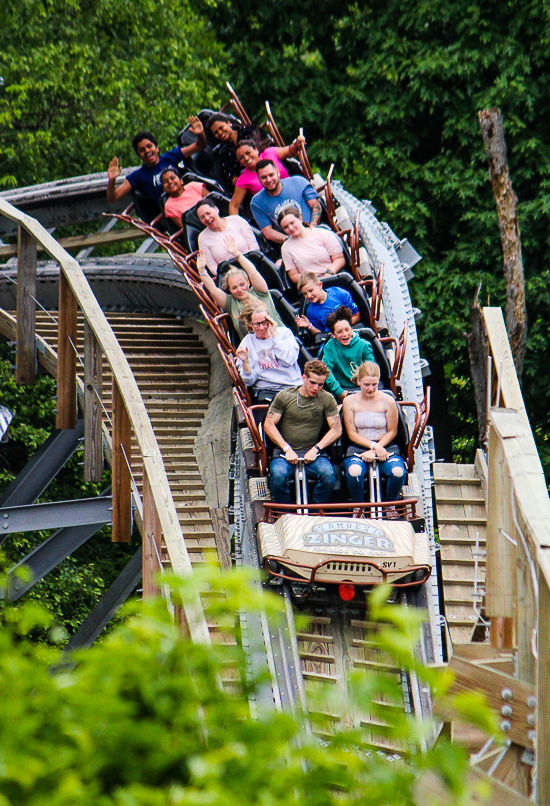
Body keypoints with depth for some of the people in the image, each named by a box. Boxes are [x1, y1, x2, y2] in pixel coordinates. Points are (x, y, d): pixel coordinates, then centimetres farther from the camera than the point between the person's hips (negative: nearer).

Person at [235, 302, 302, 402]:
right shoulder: (247, 343, 11)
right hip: (266, 391, -1)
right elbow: (249, 381, 5)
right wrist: (245, 361, -14)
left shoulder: (284, 332, 12)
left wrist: (274, 334, -3)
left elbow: (289, 360, -6)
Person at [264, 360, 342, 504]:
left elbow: (336, 429, 3)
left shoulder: (327, 399, 6)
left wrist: (316, 449, -9)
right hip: (285, 452, 0)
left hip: (312, 454, 0)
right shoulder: (284, 396, 4)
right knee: (278, 475, -33)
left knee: (328, 474, -31)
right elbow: (268, 425, 3)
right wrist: (287, 449, -8)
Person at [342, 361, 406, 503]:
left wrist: (375, 450, -10)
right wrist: (374, 445, -13)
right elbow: (352, 433, 1)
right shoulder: (350, 401, 3)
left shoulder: (388, 401, 2)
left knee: (398, 472, -31)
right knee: (354, 471, -36)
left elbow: (392, 432, 4)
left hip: (385, 447, 0)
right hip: (358, 448, 0)